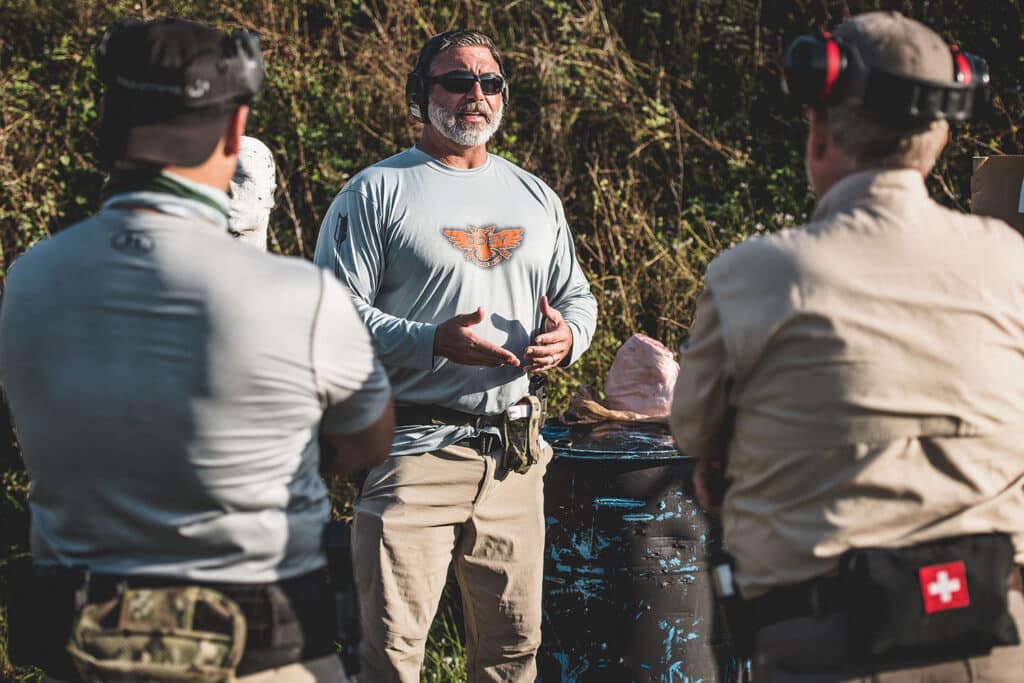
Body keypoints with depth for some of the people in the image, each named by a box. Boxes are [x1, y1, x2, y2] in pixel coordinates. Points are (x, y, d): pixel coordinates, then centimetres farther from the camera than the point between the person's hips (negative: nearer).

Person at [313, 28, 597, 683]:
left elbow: (577, 295, 25)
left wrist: (568, 336, 0)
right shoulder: (377, 191, -1)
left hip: (517, 456, 5)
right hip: (414, 450, -5)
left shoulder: (535, 197, 17)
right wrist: (434, 343, -20)